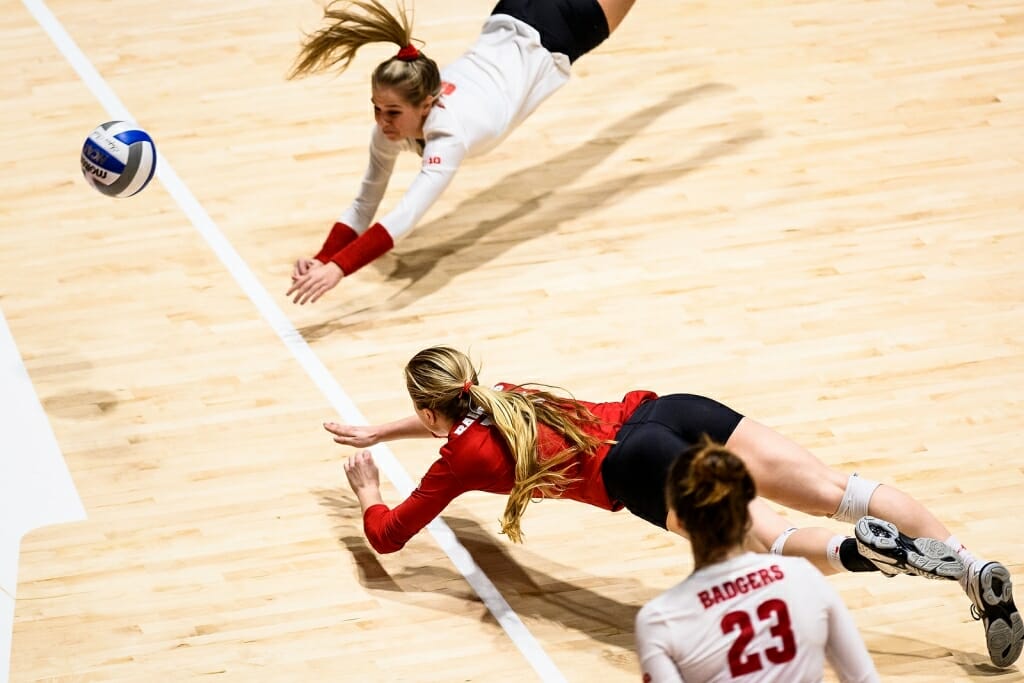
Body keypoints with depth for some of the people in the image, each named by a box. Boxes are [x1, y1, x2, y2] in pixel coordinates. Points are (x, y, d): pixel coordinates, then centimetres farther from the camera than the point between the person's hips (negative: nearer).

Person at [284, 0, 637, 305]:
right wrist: (321, 260, -40)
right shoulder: (391, 125, -29)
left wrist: (338, 269, -68)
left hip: (543, 44, -5)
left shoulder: (448, 135, -48)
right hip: (505, 33, 5)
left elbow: (405, 216, -58)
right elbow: (364, 204, -23)